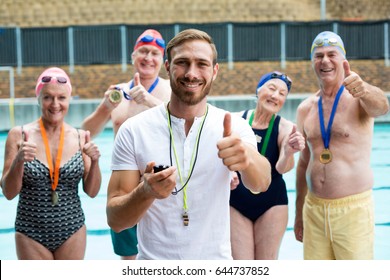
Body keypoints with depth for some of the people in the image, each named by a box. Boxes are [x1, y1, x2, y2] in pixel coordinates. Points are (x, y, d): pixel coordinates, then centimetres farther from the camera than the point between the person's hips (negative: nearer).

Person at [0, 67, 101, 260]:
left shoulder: (80, 137, -2)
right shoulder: (19, 135, -7)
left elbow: (92, 192, 1)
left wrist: (94, 162, -16)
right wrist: (19, 161, -23)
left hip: (72, 230, 2)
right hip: (31, 233, -1)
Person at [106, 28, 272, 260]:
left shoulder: (234, 128, -8)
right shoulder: (133, 130, -10)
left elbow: (261, 184, -25)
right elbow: (115, 220, -10)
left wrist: (247, 159, -47)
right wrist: (146, 191, -30)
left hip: (216, 260, 1)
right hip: (154, 263, -1)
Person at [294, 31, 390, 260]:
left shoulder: (359, 98, -6)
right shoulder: (305, 109, 8)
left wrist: (364, 89, -53)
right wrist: (299, 214, 16)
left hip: (354, 209, -4)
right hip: (313, 208, 4)